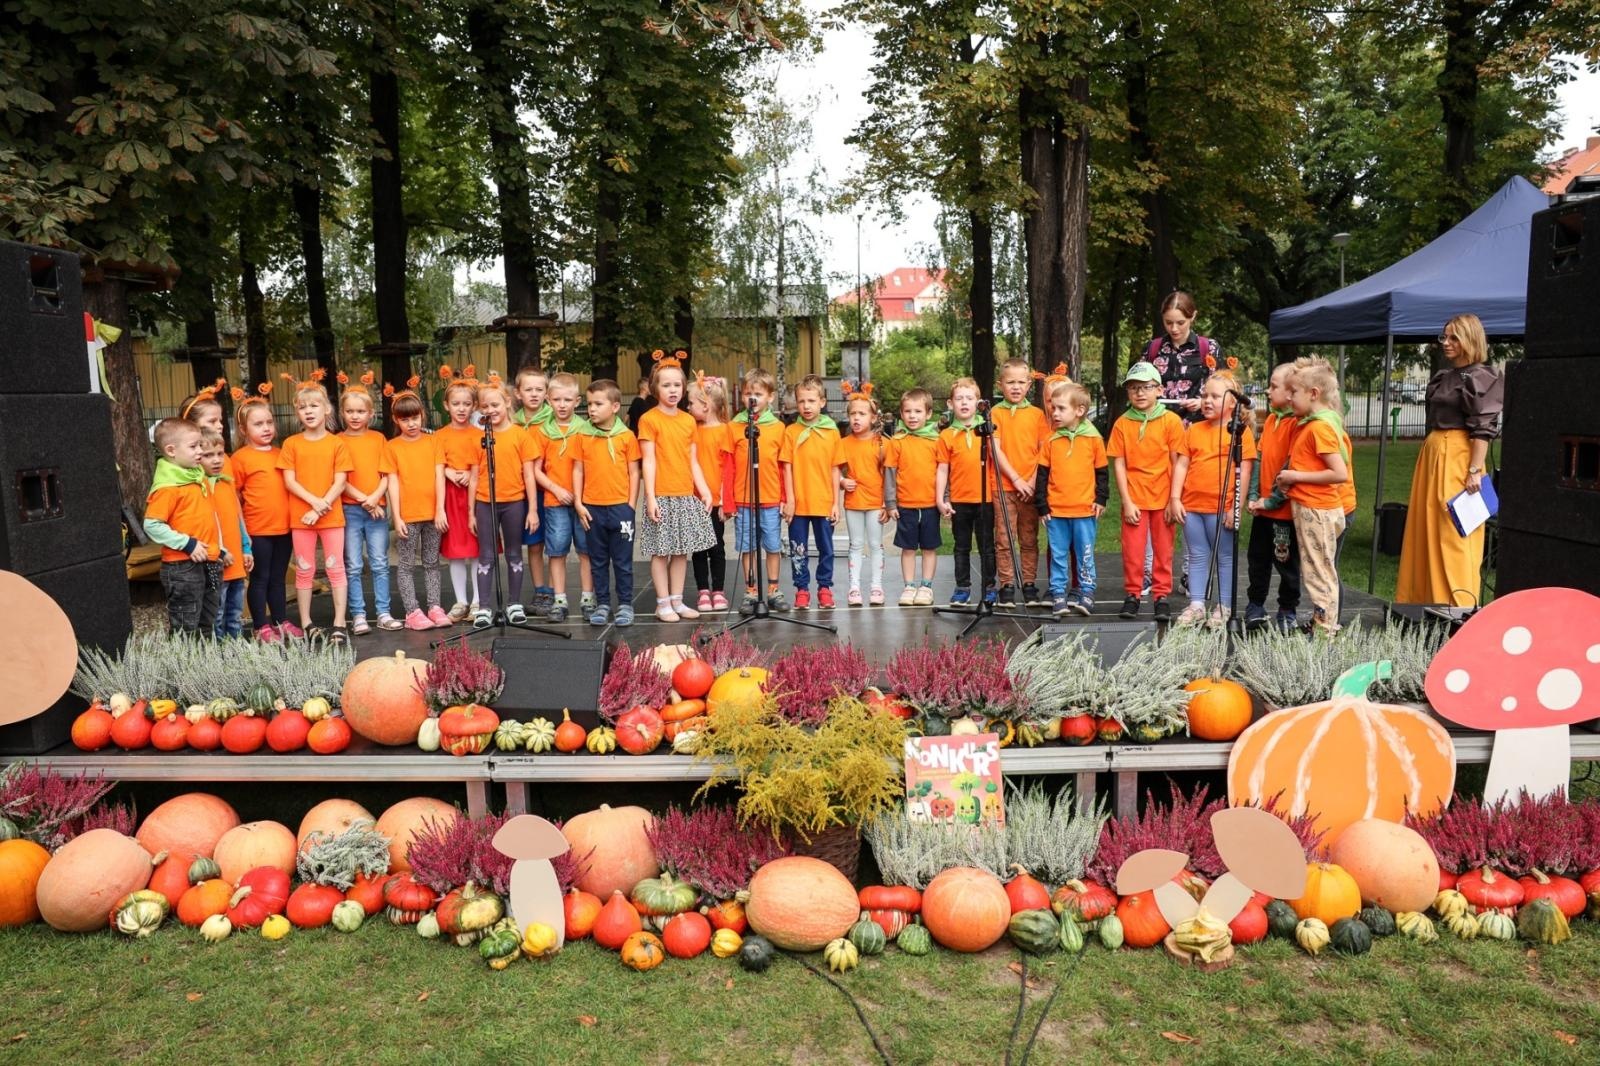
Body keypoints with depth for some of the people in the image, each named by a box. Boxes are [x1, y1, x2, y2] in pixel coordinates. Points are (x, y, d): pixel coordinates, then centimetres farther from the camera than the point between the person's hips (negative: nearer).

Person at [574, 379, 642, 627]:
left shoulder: (626, 436, -2)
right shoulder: (583, 436, 3)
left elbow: (634, 472, 1)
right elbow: (578, 470, 6)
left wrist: (630, 505, -4)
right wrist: (579, 503, 0)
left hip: (620, 506, -2)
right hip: (592, 507, 2)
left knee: (623, 560, 6)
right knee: (598, 560, 11)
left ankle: (625, 604, 16)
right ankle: (602, 604, 21)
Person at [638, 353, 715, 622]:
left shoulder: (689, 420, 10)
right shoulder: (649, 420, -5)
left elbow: (693, 461, 13)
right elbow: (648, 461, -9)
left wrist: (705, 491, 6)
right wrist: (650, 497, -14)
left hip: (686, 496, 5)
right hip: (662, 496, -5)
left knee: (682, 551, 9)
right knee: (661, 551, 1)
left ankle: (677, 600, 18)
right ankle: (663, 603, 10)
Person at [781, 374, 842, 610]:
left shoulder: (832, 431, 2)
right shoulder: (791, 431, 0)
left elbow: (835, 469, 4)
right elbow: (787, 467, 0)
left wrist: (836, 503, 2)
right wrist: (789, 500, -5)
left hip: (824, 503, 1)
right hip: (798, 503, 0)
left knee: (826, 549, 9)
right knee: (798, 550, 6)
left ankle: (824, 588, 22)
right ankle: (802, 589, 17)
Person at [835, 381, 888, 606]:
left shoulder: (880, 443, -3)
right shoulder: (844, 443, 2)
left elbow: (887, 475, -1)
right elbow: (837, 471, 8)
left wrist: (887, 503, -4)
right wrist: (842, 482, -14)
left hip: (876, 501, -1)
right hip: (853, 501, 1)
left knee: (876, 545, 7)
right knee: (856, 545, 9)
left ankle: (876, 586, 14)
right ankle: (854, 587, 12)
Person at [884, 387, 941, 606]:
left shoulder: (935, 440, 2)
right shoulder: (896, 442, 0)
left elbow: (943, 471, 5)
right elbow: (889, 473, 1)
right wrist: (890, 503, -2)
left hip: (930, 503, 1)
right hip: (905, 504, 0)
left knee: (929, 547, 8)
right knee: (908, 548, 8)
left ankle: (926, 586, 17)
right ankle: (909, 586, 16)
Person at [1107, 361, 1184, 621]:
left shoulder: (1171, 421, -3)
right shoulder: (1122, 423, 1)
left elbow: (1178, 463, -3)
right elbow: (1119, 464, 0)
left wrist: (1175, 499, -8)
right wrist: (1127, 502, -6)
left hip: (1162, 497, -1)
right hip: (1134, 499, 1)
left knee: (1163, 550, 7)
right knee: (1132, 550, 3)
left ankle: (1161, 597, 17)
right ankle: (1132, 595, 16)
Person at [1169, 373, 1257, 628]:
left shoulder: (1241, 432, -3)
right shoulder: (1193, 430, 9)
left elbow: (1244, 471, -7)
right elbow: (1181, 465, 9)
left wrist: (1235, 507, -12)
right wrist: (1175, 499, 1)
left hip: (1222, 508, -4)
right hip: (1191, 505, 4)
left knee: (1225, 558, 7)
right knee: (1197, 557, 10)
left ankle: (1224, 607, 14)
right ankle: (1196, 605, 17)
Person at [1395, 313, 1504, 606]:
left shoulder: (1481, 377, -7)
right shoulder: (1443, 376, 17)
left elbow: (1483, 428, -14)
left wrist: (1475, 470, -21)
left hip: (1458, 457, -9)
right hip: (1432, 453, 9)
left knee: (1455, 535, -7)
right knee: (1426, 529, 12)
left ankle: (1458, 608, -2)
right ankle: (1426, 599, 22)